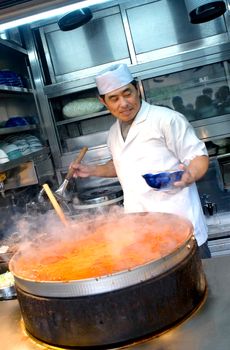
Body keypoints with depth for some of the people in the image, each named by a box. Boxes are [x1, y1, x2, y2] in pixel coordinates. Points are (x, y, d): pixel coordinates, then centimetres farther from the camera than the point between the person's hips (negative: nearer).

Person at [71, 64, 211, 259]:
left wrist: (190, 176, -28)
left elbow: (198, 156, -8)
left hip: (178, 220, -6)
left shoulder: (166, 119, -10)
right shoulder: (114, 133, 12)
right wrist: (93, 170, 16)